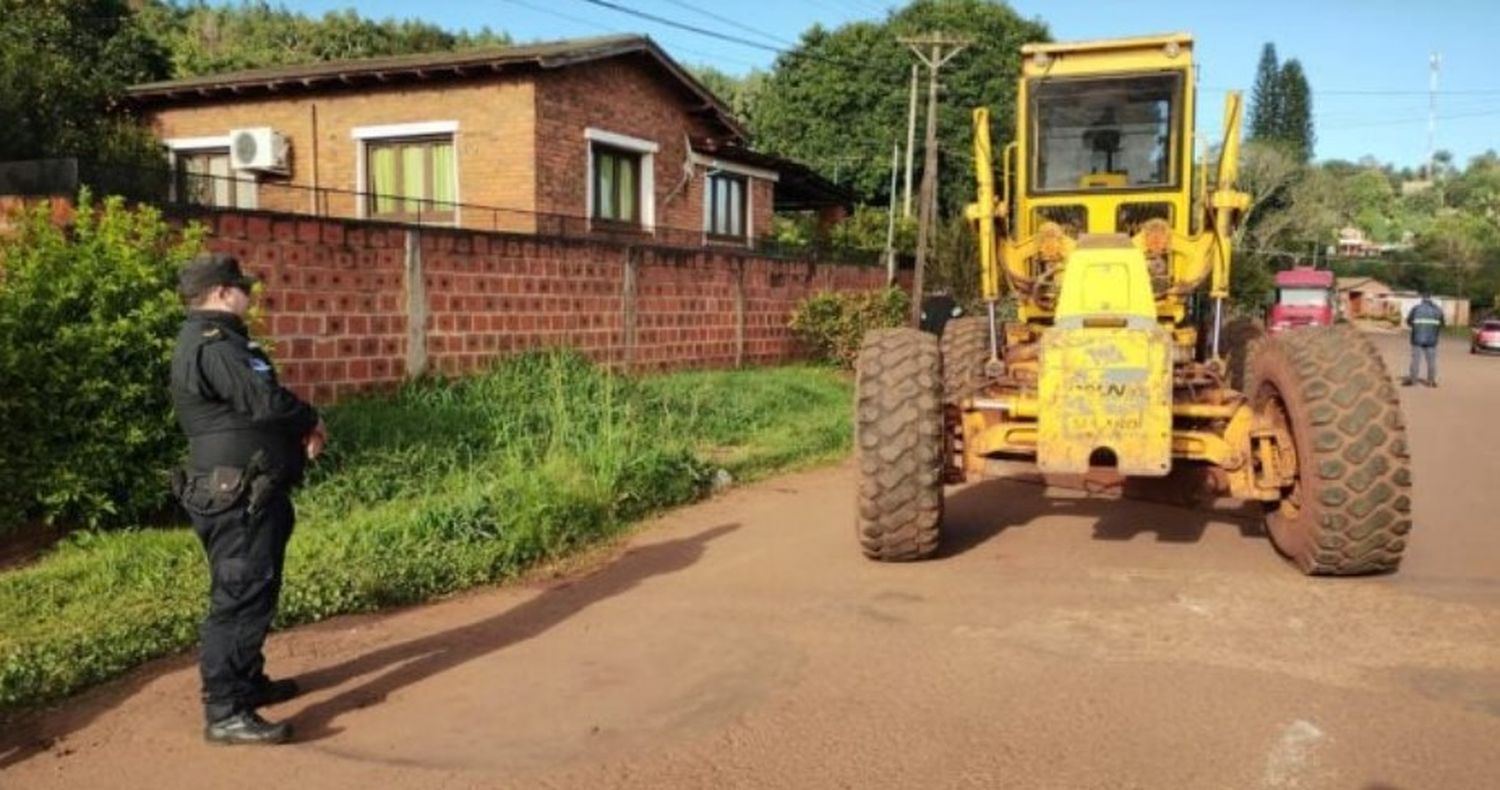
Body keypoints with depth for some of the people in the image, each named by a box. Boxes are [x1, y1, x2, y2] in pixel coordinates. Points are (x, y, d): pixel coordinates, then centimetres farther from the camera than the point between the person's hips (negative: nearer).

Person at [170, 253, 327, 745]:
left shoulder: (218, 340, 18)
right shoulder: (212, 344, -17)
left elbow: (252, 404, 19)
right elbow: (265, 401, -25)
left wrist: (300, 429, 1)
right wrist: (312, 421, -5)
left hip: (249, 493, 11)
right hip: (237, 496, -11)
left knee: (254, 592, 20)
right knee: (240, 596, -10)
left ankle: (247, 681, 32)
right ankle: (225, 712, -8)